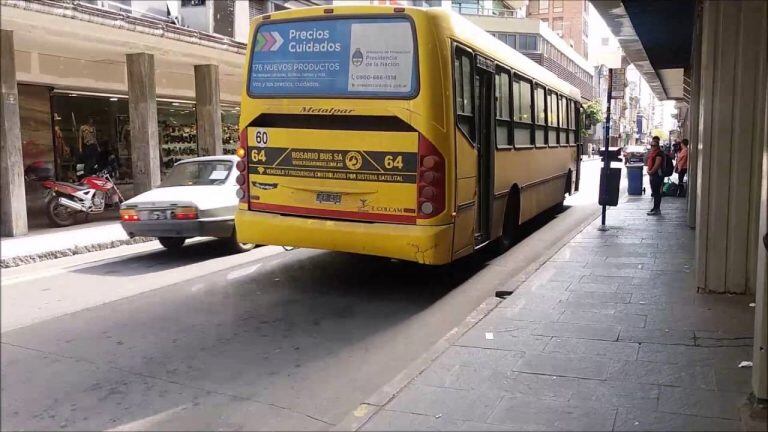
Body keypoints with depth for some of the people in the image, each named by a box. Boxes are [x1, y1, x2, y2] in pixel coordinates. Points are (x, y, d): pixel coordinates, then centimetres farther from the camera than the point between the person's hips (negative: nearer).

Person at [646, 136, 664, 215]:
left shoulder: (659, 153, -14)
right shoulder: (652, 153, 16)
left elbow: (657, 165, -21)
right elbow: (649, 163, 22)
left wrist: (651, 172, -15)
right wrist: (648, 170, 6)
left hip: (657, 175, -10)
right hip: (652, 175, 10)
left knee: (656, 193, -8)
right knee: (655, 192, 14)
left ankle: (656, 209, -6)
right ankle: (656, 208, 22)